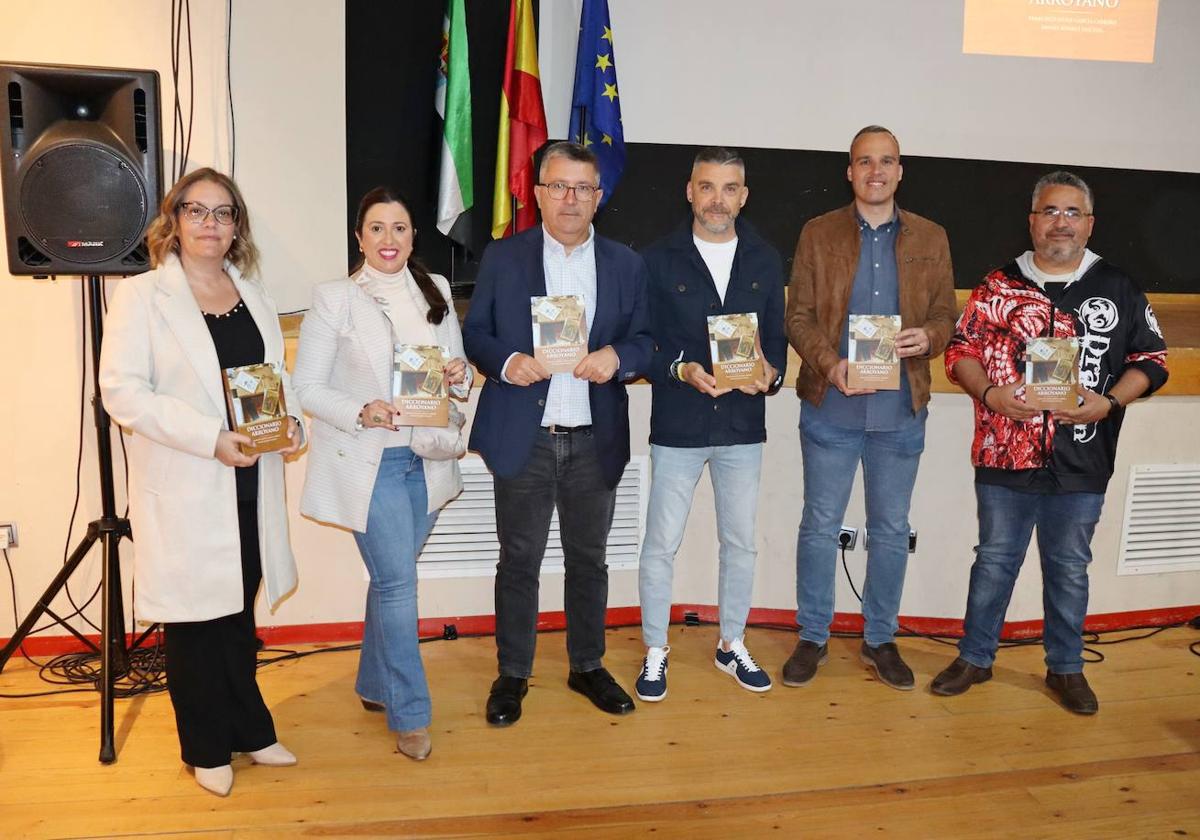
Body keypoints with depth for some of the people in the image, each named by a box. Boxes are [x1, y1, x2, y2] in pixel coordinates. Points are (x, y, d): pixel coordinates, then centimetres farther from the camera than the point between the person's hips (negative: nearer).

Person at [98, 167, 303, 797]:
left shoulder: (252, 295, 13)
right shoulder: (140, 296, -5)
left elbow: (277, 374, 19)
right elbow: (121, 390, -13)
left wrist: (291, 419, -3)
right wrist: (211, 436, -22)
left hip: (249, 483, 5)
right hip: (182, 489, -5)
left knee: (239, 614, 16)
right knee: (194, 620, 6)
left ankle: (249, 731, 31)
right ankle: (207, 749, 24)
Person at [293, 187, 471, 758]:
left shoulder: (436, 291, 7)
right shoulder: (335, 299, -7)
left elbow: (457, 374, 13)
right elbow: (306, 387, -7)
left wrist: (460, 376, -11)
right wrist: (361, 412, -23)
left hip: (425, 460, 5)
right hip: (367, 461, -5)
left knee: (391, 578, 16)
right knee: (398, 583, -5)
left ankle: (374, 684, 36)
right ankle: (410, 714, 10)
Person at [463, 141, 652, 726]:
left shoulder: (625, 264, 6)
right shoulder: (502, 257, 3)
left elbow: (644, 339, 7)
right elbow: (474, 334, 4)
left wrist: (619, 357, -15)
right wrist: (507, 362, -16)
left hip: (595, 439, 2)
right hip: (523, 436, -1)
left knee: (588, 558, 13)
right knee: (518, 560, 7)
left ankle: (587, 666, 30)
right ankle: (512, 674, 23)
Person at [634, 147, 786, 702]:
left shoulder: (764, 261, 7)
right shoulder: (659, 259, -2)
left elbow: (777, 336, 9)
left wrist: (771, 373, -11)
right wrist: (681, 370, -21)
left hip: (742, 427, 3)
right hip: (677, 426, -3)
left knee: (740, 543, 13)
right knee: (661, 546, 4)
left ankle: (732, 645, 32)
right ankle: (655, 651, 21)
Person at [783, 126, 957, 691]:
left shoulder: (931, 239, 8)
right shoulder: (818, 234, 2)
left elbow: (946, 313, 9)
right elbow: (798, 316, -1)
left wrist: (929, 337, -14)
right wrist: (830, 365, -18)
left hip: (901, 410, 2)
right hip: (831, 407, -2)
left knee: (891, 531, 11)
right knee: (820, 526, 7)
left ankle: (879, 639, 28)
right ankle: (813, 637, 22)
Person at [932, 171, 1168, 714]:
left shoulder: (1120, 290, 4)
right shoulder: (999, 286, 1)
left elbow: (1152, 358, 6)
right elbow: (961, 349, 3)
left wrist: (1109, 402, -10)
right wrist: (990, 393, -15)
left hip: (1081, 465, 1)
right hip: (1004, 456, 0)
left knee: (1069, 568, 14)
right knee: (994, 560, 11)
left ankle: (1066, 668, 31)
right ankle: (975, 658, 27)